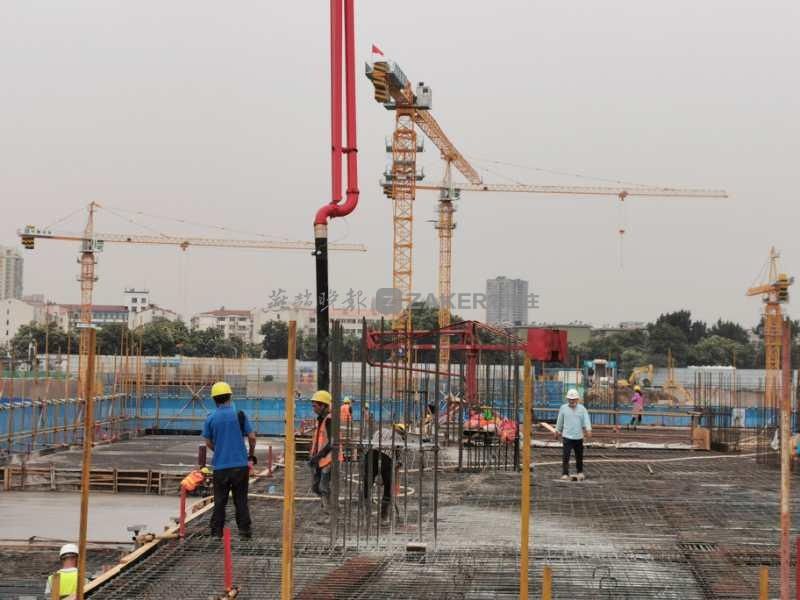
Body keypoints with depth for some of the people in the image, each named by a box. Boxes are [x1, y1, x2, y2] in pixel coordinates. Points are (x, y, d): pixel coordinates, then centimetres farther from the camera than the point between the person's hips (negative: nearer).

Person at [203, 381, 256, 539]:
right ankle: (245, 530, 8)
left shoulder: (211, 418, -2)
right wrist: (251, 455, 13)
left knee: (220, 500, 10)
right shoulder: (239, 415, -5)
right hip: (240, 464, 0)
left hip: (220, 465, 1)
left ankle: (217, 531, 12)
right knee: (241, 499, 8)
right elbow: (252, 437, -3)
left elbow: (208, 443, 5)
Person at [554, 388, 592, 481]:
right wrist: (557, 431, 17)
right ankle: (565, 474, -8)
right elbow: (559, 421, 13)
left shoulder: (582, 408, 2)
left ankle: (580, 472, 29)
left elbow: (586, 420, -6)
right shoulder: (563, 408, 4)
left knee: (579, 456, 12)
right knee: (566, 456, -10)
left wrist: (588, 430, -21)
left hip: (578, 436, 1)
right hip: (567, 436, -1)